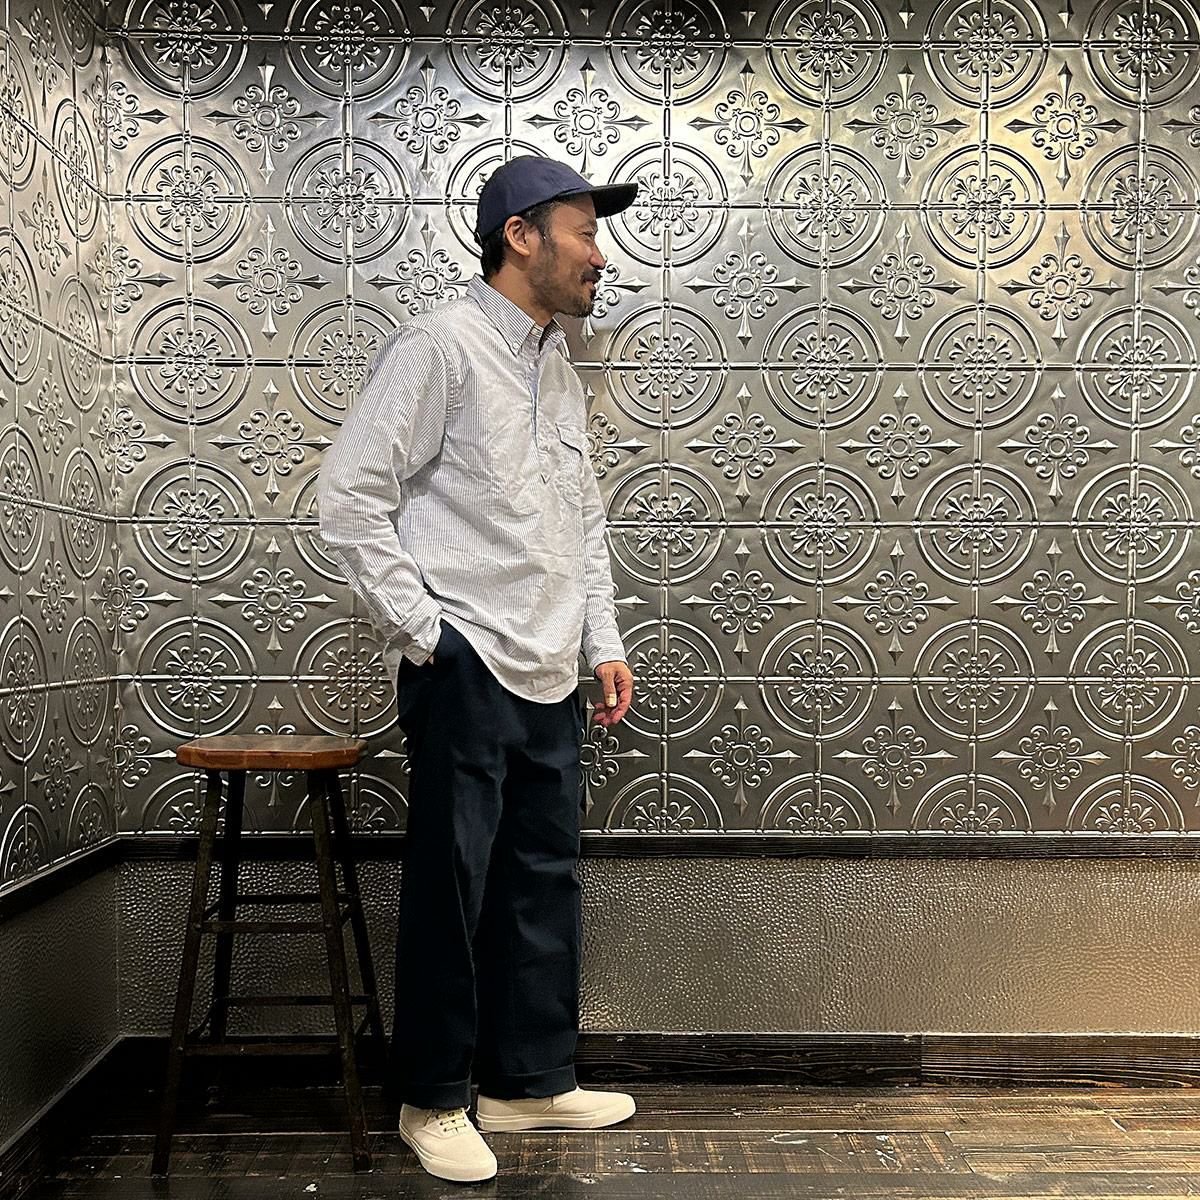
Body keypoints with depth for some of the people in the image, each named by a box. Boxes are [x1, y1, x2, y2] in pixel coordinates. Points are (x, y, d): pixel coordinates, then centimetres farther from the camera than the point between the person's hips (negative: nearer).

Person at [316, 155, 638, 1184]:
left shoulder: (559, 367, 17)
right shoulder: (441, 347, -8)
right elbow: (349, 499, -12)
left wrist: (604, 642, 15)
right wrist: (422, 630, -13)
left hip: (549, 675, 8)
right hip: (466, 666, -8)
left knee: (545, 879, 13)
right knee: (452, 884, 1)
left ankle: (532, 1080, 28)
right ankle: (432, 1100, 18)